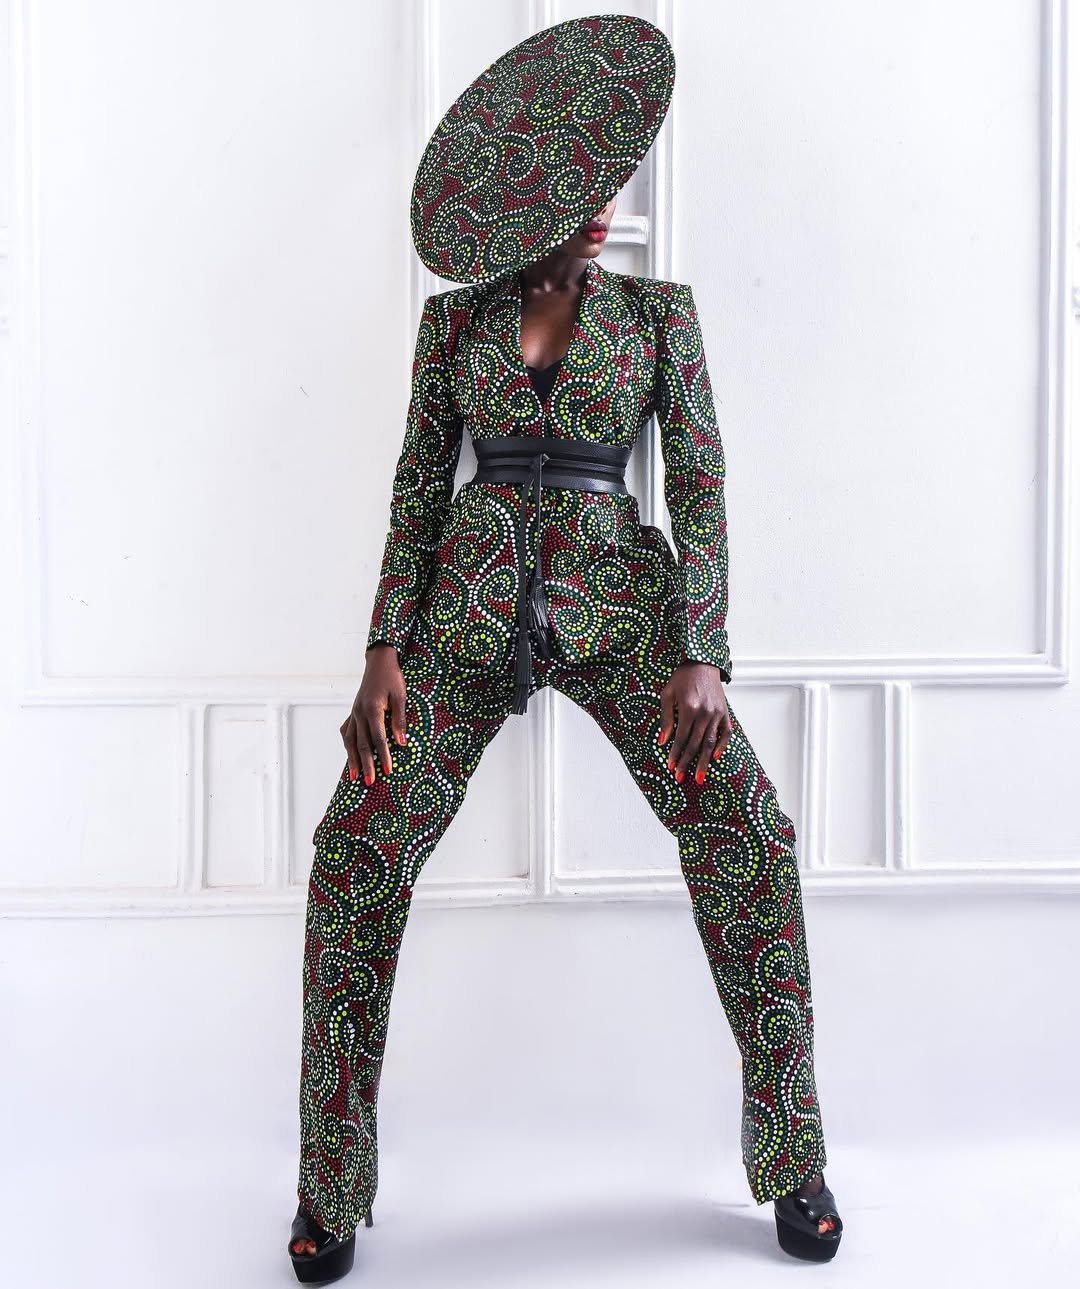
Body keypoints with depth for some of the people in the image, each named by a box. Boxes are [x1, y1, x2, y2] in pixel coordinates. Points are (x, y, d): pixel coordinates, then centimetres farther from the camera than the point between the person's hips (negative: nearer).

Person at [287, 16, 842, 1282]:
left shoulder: (657, 307, 11)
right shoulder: (455, 316, 12)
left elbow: (699, 480, 2)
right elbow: (418, 487, 8)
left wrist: (701, 656, -11)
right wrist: (384, 653, -4)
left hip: (613, 600, 0)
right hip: (471, 599, 1)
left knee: (748, 833, -17)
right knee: (357, 847, -14)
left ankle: (792, 1157, 4)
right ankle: (331, 1183, 5)